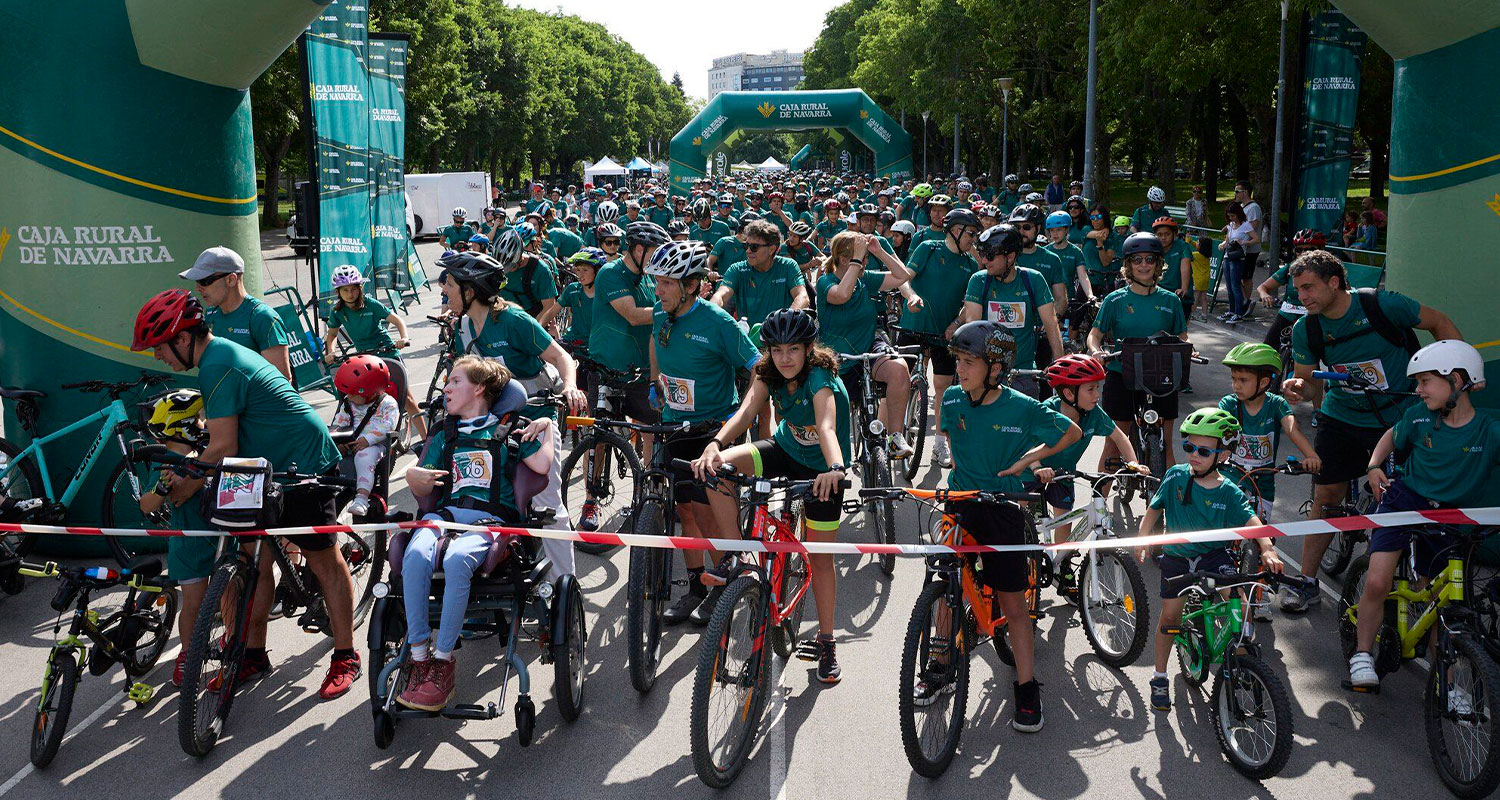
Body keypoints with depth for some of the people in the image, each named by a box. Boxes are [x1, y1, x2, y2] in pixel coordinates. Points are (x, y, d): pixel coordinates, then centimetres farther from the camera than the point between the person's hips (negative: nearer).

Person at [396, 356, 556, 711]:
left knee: (456, 560, -38)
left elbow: (542, 464, 2)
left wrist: (546, 426, 10)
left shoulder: (507, 432, 18)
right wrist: (413, 475, 1)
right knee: (415, 556, -33)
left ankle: (443, 663, -29)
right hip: (446, 512, 3)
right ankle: (420, 657, -28)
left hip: (491, 519, -3)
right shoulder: (444, 438, 30)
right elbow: (423, 492, 22)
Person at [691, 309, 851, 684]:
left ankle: (826, 641, 18)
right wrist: (715, 445, -44)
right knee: (717, 468, -20)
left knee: (820, 555, 1)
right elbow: (747, 412, -26)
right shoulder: (768, 372, -13)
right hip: (785, 448, 4)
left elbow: (826, 427, -46)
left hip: (820, 468, -4)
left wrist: (836, 469, -65)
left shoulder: (820, 378, -29)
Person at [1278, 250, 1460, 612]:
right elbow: (1309, 384, -2)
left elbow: (1441, 324, -6)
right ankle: (1307, 583, 9)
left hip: (1398, 416, -2)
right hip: (1341, 418, 2)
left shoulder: (1382, 304, -20)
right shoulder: (1305, 329, -10)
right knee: (1325, 497, 0)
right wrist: (1298, 387, -26)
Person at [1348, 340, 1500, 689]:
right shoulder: (1419, 416, -5)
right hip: (1405, 500, 0)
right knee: (1377, 582, -15)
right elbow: (1392, 437, 15)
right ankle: (1363, 654, 5)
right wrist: (1374, 466, 0)